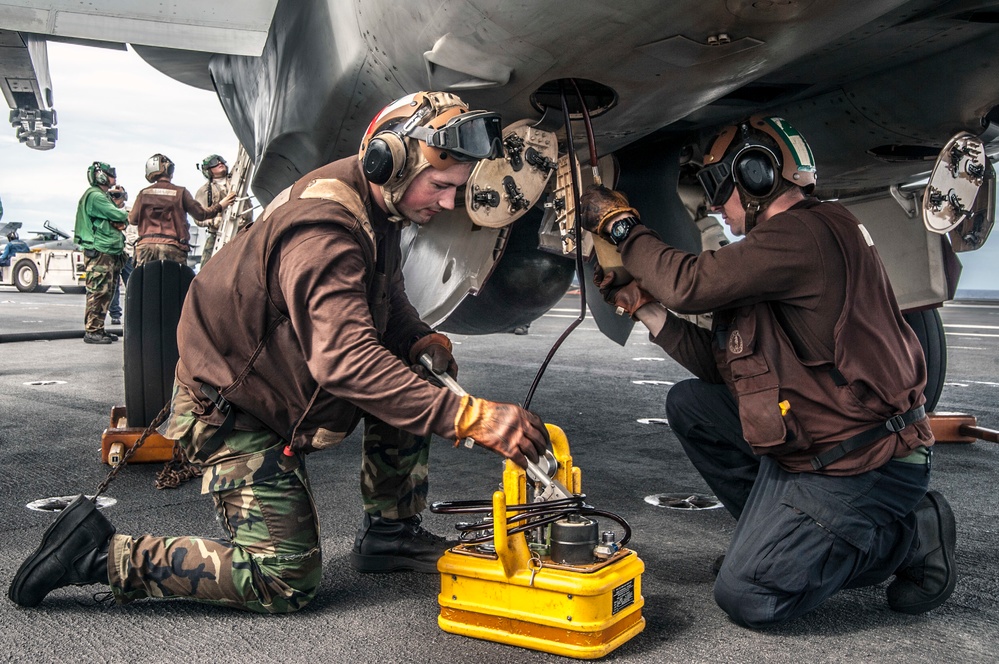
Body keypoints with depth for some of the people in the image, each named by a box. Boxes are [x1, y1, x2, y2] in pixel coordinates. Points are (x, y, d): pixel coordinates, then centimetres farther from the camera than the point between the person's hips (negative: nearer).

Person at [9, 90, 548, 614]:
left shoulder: (376, 204, 0)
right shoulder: (322, 232, -31)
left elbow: (387, 301, 14)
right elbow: (348, 360, -44)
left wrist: (423, 341, -8)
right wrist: (469, 416, -48)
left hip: (278, 372, 9)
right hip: (228, 406, -9)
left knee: (413, 375, 1)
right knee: (286, 581, -8)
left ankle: (388, 534, 13)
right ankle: (101, 553, 0)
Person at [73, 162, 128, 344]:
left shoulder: (102, 196, 23)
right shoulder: (95, 196, -10)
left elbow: (116, 221, 19)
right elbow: (117, 215, -16)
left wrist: (120, 220, -4)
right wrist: (127, 216, 5)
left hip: (109, 253, 10)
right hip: (99, 252, -10)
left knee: (106, 293, 12)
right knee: (98, 292, -10)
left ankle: (98, 329, 17)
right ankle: (91, 331, -8)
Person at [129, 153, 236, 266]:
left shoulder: (144, 193, 9)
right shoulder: (180, 192, 2)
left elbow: (132, 220, 13)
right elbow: (201, 214, 7)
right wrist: (220, 206, 21)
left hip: (146, 245, 3)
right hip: (172, 247, -2)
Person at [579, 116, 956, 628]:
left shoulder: (807, 231, -20)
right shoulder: (783, 244, 13)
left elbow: (691, 283, -25)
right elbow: (720, 365, 10)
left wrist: (621, 224, -11)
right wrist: (645, 307, 6)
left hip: (865, 464, -10)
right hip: (809, 443, 10)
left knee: (745, 596, -9)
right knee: (689, 403, 8)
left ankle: (911, 537, 4)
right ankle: (775, 532, 13)